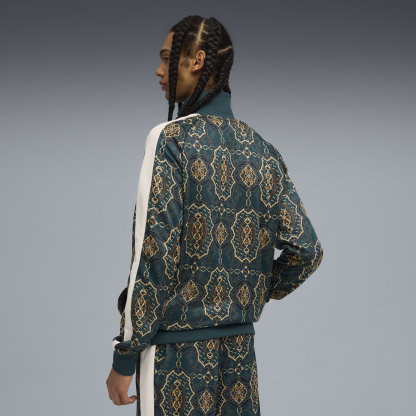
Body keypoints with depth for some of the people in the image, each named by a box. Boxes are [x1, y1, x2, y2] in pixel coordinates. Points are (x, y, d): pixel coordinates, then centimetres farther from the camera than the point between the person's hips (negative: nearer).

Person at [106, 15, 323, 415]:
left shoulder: (170, 139, -11)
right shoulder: (261, 149, 6)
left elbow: (153, 254, -16)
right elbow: (307, 250, 5)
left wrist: (124, 359, -11)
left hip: (177, 352, -6)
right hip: (240, 350, 6)